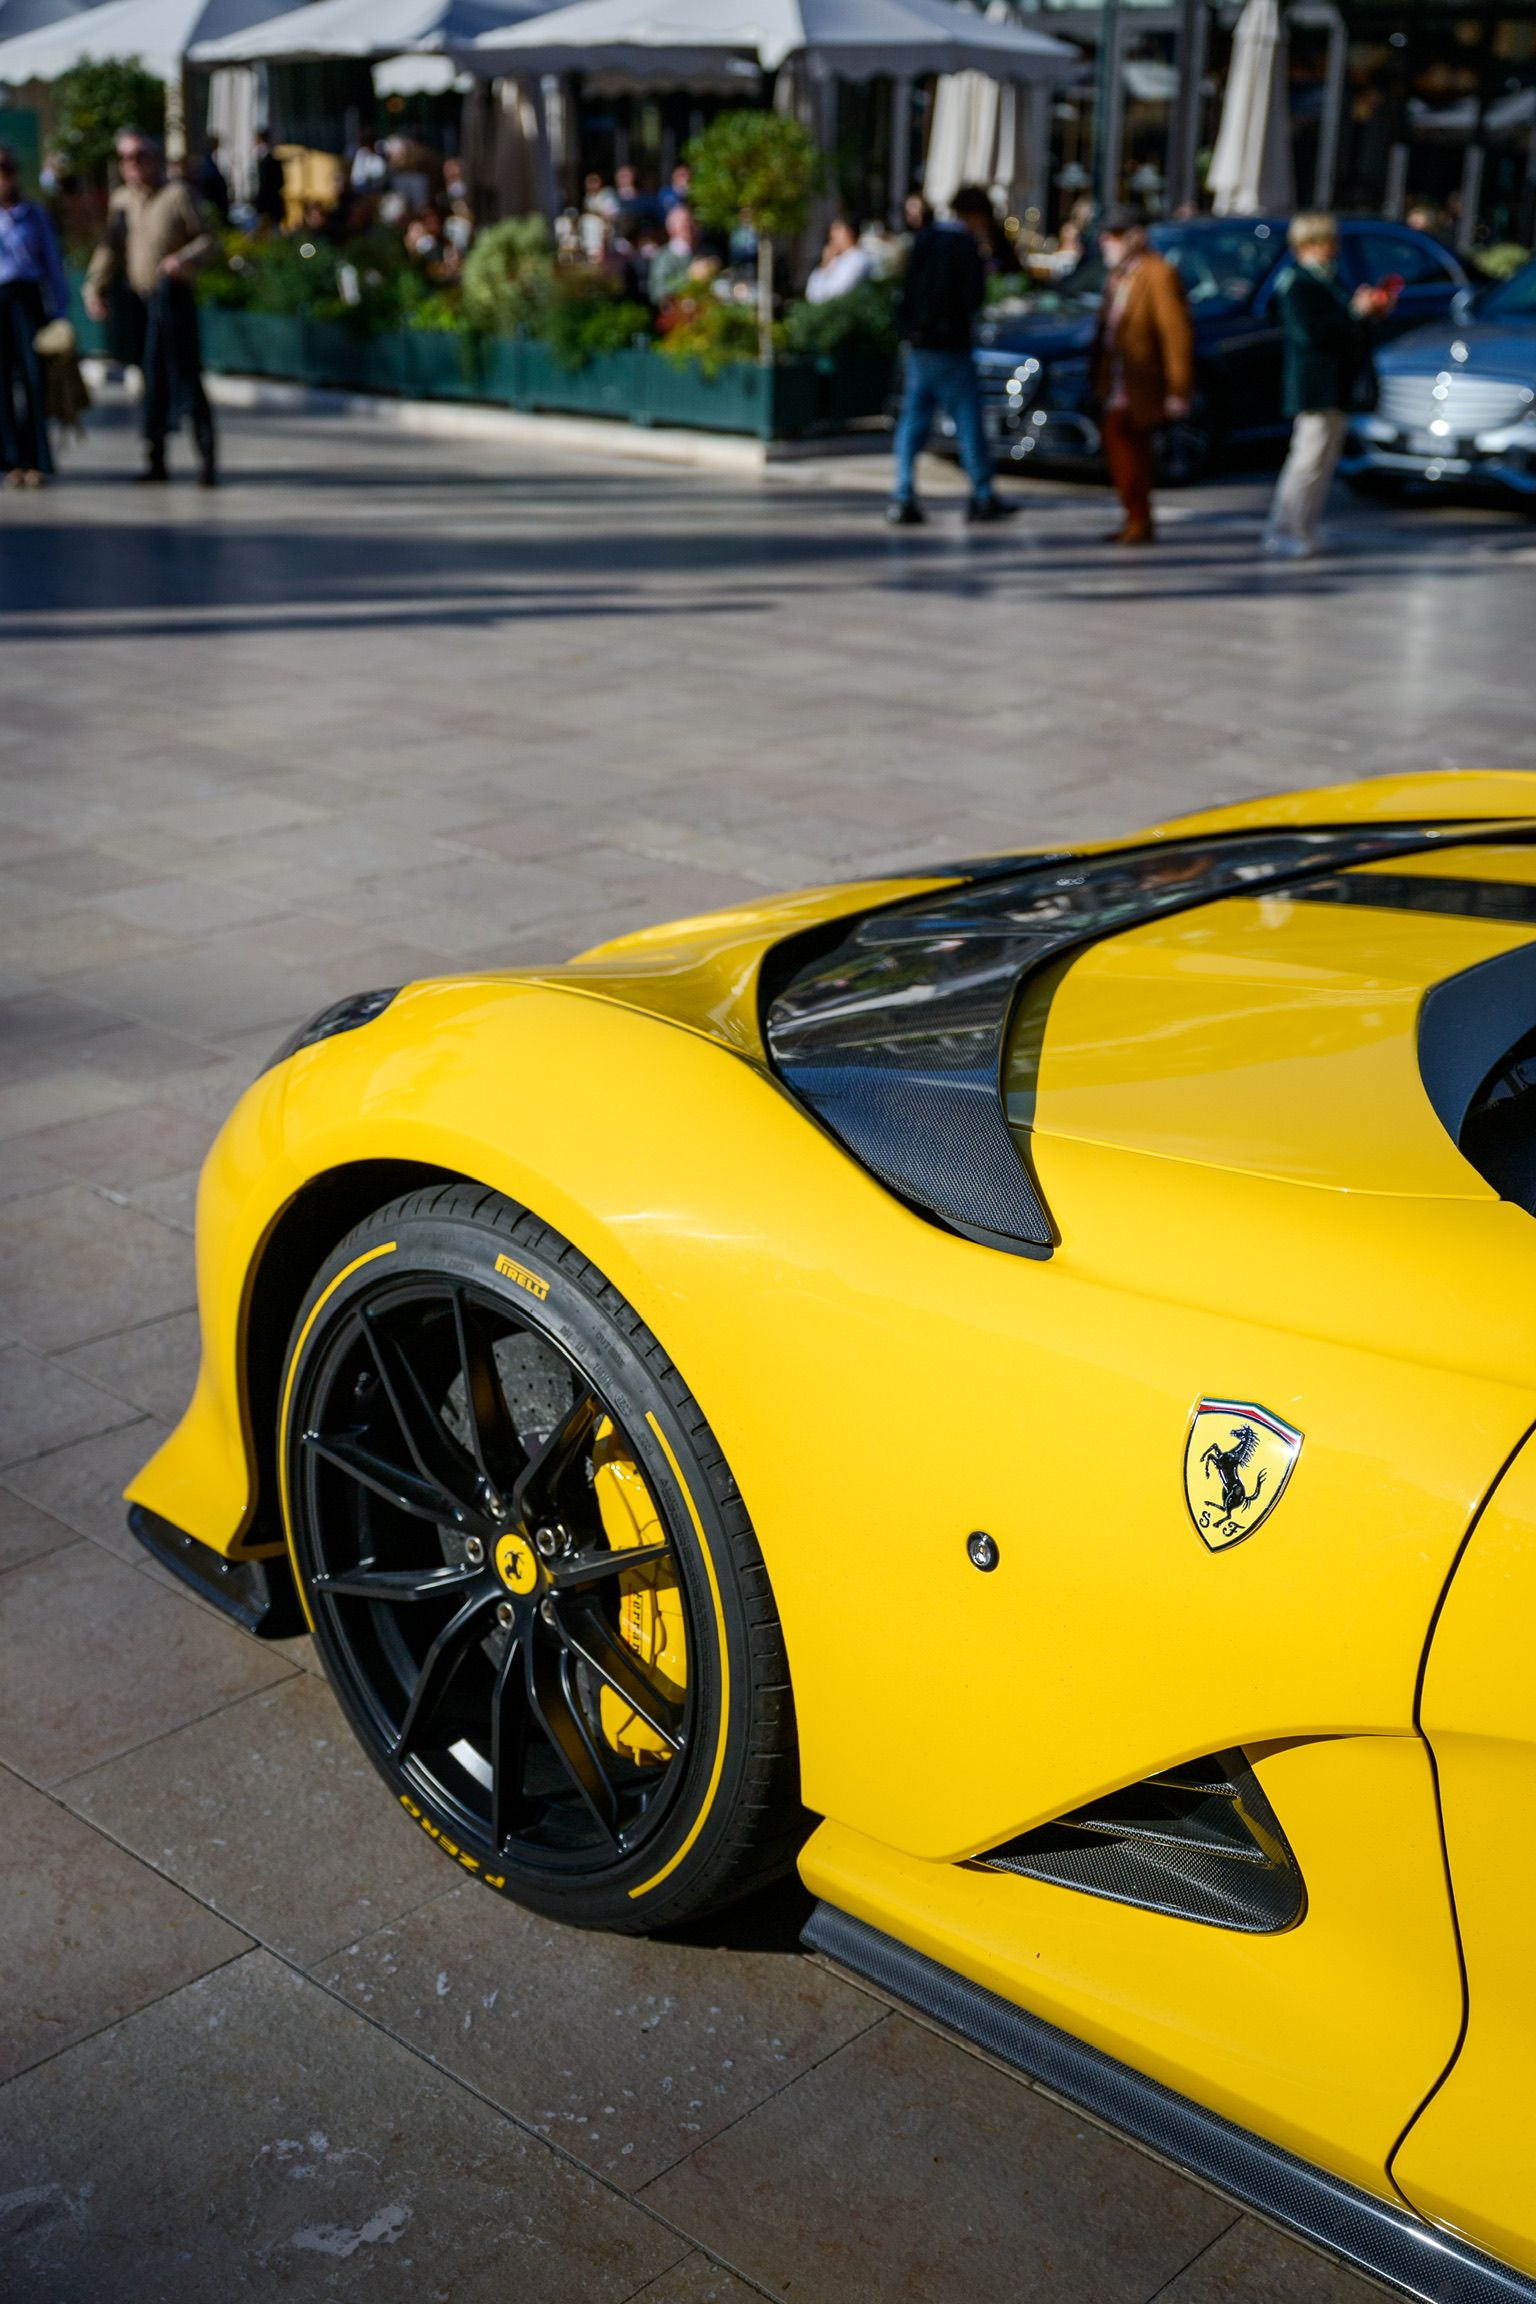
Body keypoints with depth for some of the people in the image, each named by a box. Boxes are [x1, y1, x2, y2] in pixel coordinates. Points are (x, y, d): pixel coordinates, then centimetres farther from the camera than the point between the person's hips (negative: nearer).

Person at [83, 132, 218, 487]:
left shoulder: (178, 194, -4)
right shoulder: (121, 199, 12)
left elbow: (208, 239, -3)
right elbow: (110, 248, 15)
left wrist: (186, 258, -22)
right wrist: (95, 287, 3)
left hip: (172, 296, -5)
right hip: (139, 299, 5)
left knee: (185, 376, -9)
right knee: (152, 379, 8)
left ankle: (207, 460, -6)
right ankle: (155, 458, 14)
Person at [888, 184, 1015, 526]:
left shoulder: (925, 238, 9)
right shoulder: (966, 246, -11)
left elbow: (909, 286, 13)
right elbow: (973, 297, -12)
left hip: (917, 344, 6)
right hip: (950, 346, -6)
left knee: (912, 421, 6)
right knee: (968, 421, 3)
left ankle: (903, 498, 1)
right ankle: (983, 498, 8)